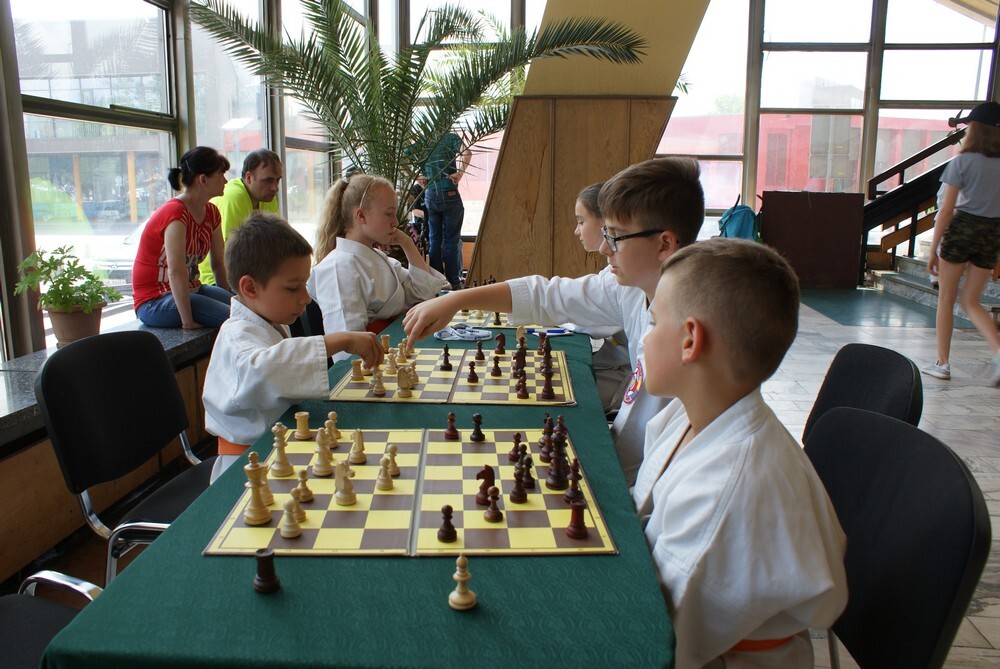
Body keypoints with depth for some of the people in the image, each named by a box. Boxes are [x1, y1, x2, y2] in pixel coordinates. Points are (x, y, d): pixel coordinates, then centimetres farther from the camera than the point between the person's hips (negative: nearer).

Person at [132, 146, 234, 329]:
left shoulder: (211, 213, 7)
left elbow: (219, 264, 10)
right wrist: (188, 323, -29)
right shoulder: (175, 213, -20)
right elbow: (176, 272, -27)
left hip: (191, 290, 8)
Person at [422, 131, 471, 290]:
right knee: (451, 241, 2)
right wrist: (460, 173, -17)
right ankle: (453, 282, 4)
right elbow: (466, 153, -21)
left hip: (429, 196, 4)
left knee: (434, 240, 10)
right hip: (450, 195, -3)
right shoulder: (451, 137, -2)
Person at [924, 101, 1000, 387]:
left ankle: (943, 363, 12)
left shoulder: (963, 162, -8)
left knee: (946, 298, 9)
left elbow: (946, 211, -10)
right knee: (971, 301, 14)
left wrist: (933, 250, -5)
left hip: (963, 228, -4)